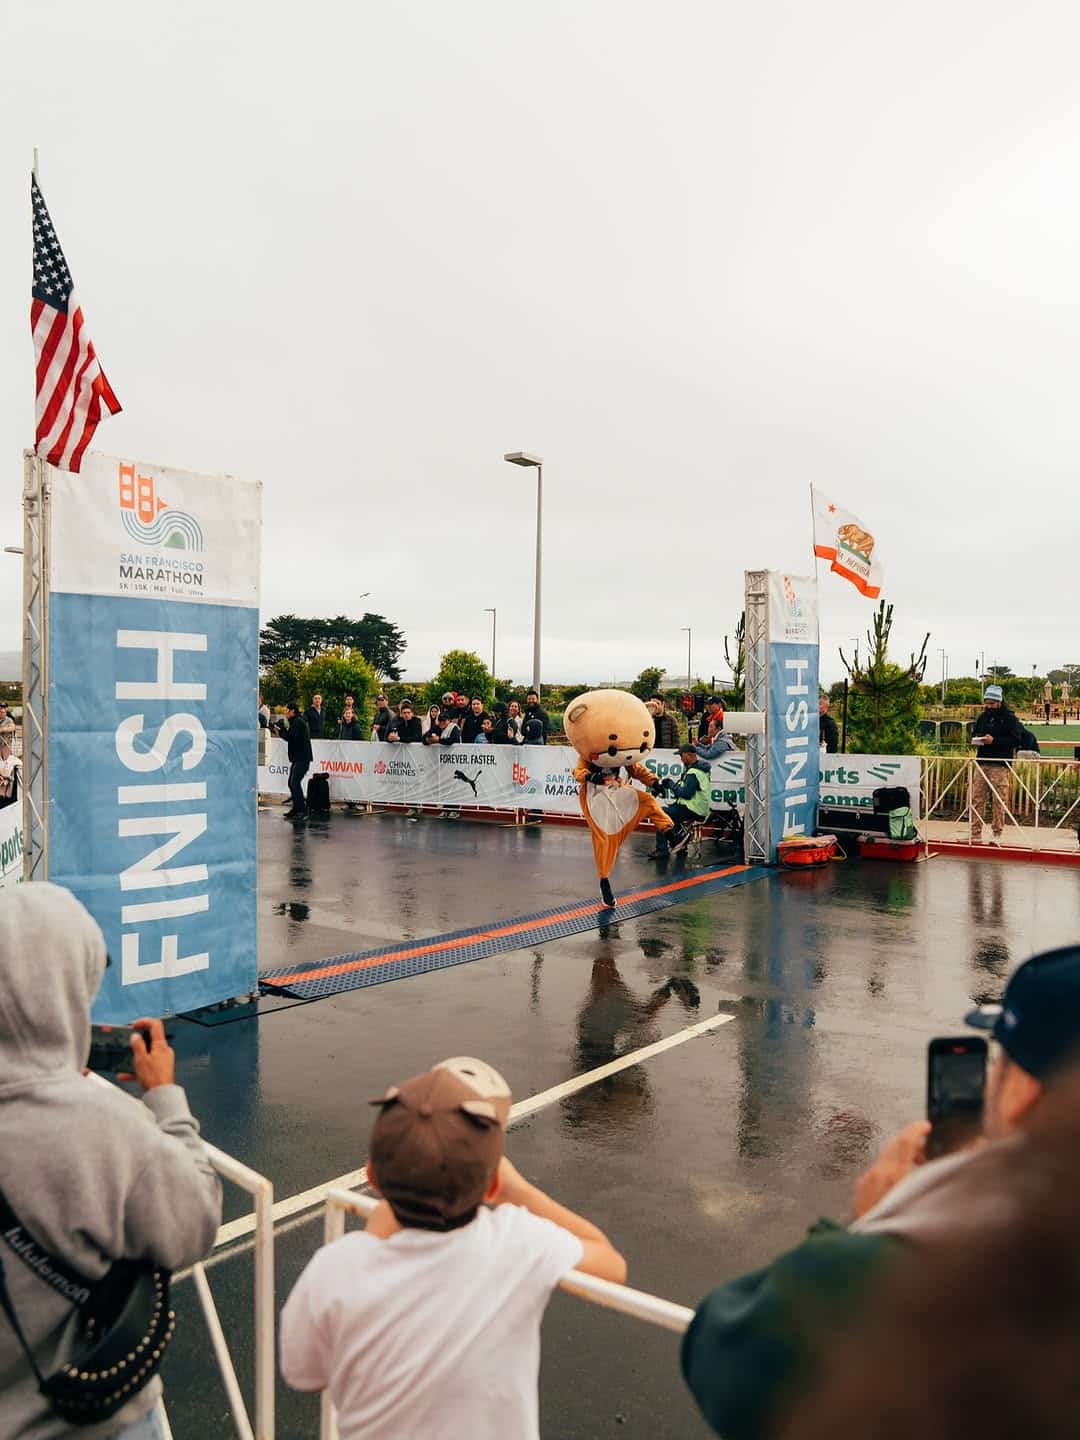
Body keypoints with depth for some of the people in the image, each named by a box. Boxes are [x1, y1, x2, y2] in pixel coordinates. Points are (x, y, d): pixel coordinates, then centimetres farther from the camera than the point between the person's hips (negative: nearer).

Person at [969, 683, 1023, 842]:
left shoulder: (1009, 718, -1)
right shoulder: (983, 717, 17)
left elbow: (1016, 740, -8)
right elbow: (974, 733, 28)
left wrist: (995, 741, -17)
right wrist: (975, 740, 5)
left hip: (1000, 766, -5)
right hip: (981, 763, 5)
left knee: (999, 801, -2)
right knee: (976, 799, 1)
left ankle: (997, 834, 6)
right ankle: (975, 833, 4)